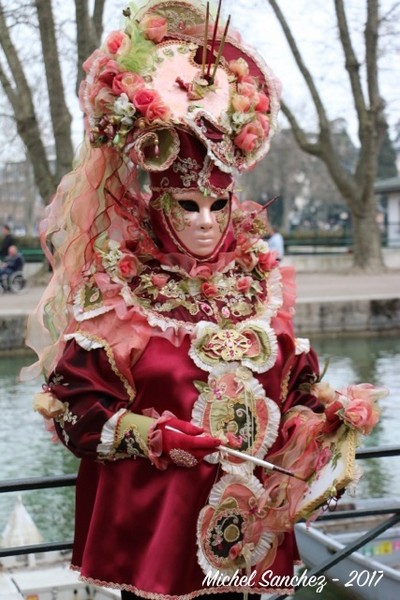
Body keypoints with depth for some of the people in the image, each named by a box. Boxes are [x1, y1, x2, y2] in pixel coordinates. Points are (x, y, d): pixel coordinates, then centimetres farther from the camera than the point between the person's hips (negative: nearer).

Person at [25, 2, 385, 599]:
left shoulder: (263, 282, 5)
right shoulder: (116, 294, -7)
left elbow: (294, 382, 13)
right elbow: (71, 404, -8)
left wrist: (330, 407, -6)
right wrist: (146, 433, -19)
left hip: (246, 516, 4)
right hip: (152, 513, -3)